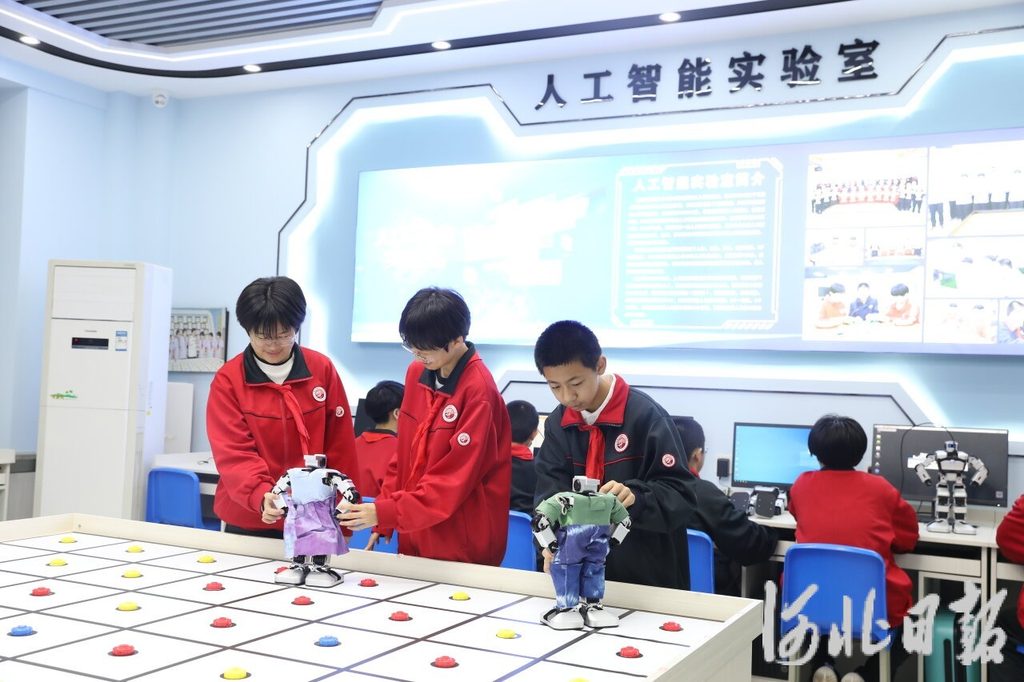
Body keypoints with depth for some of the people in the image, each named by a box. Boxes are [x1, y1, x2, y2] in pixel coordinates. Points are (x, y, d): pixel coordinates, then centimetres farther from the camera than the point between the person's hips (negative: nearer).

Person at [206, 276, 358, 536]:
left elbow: (340, 449, 1)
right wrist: (261, 495, -32)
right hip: (247, 524, -1)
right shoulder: (227, 380, -6)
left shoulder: (323, 369, -2)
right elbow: (234, 453, -14)